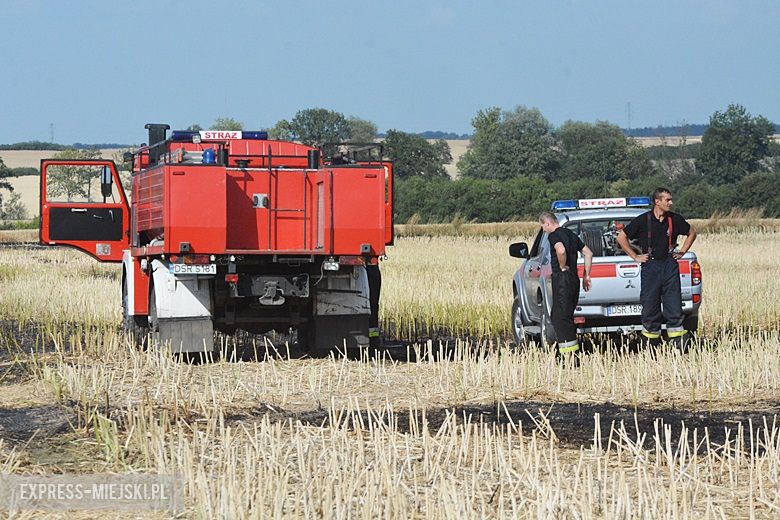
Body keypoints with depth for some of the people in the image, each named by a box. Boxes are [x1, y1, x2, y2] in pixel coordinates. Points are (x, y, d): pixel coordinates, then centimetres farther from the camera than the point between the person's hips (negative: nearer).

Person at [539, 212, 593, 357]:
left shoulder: (554, 235, -10)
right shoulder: (570, 234, 17)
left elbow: (561, 250, -32)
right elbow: (588, 253, 20)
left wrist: (563, 266, -16)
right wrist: (586, 274, 19)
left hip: (562, 278, -9)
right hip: (574, 279, 9)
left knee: (561, 317, -8)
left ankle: (569, 352, -14)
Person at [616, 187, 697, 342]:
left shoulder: (675, 220, 4)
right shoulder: (643, 220, -5)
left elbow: (692, 233, 22)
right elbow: (621, 238, 2)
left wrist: (682, 251, 13)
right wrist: (635, 256, 2)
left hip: (669, 265, 2)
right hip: (650, 266, -2)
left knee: (673, 300, -2)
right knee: (650, 301, 0)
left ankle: (676, 330, 1)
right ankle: (651, 331, 8)